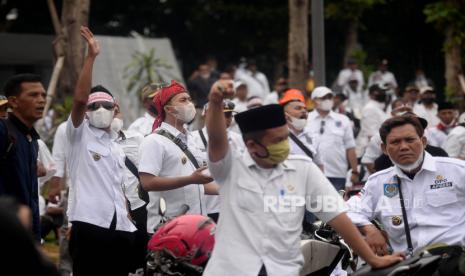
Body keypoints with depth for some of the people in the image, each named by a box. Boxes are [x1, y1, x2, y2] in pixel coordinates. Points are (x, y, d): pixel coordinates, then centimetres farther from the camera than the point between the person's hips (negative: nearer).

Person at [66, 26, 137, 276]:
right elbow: (79, 98, -13)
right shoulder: (79, 134, 4)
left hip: (120, 226, 6)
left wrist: (128, 219, 17)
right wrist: (91, 56, -16)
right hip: (89, 223, -6)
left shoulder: (117, 147, 22)